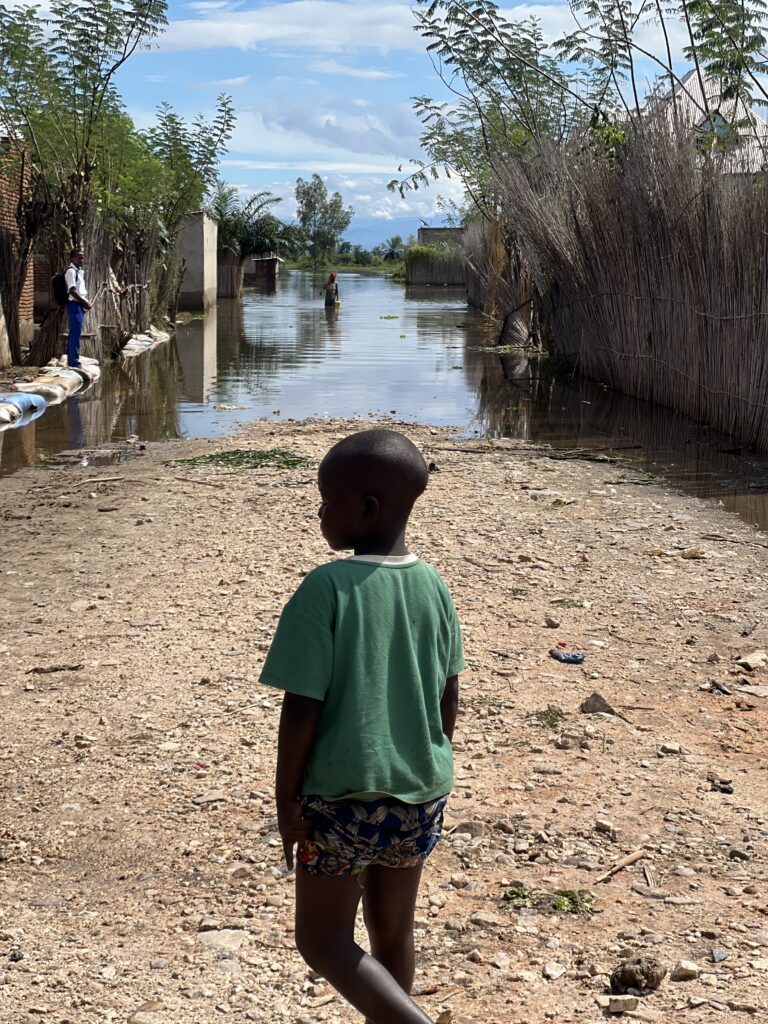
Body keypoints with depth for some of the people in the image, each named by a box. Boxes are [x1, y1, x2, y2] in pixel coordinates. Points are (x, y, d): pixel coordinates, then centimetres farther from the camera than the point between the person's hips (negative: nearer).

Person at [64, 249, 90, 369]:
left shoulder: (80, 271, 16)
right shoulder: (71, 271, -13)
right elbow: (72, 291, -19)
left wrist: (85, 302, 9)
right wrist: (84, 302, -16)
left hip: (80, 305, 10)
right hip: (74, 305, -10)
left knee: (74, 333, 14)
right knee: (75, 333, -8)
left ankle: (71, 360, 21)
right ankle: (74, 362, -5)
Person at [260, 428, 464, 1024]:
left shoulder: (326, 589, -18)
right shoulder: (433, 587, -1)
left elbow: (302, 709, -17)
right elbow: (449, 700, 7)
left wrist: (287, 800, -6)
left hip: (343, 797, -5)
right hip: (420, 795, 6)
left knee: (323, 940, 9)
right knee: (393, 934, 20)